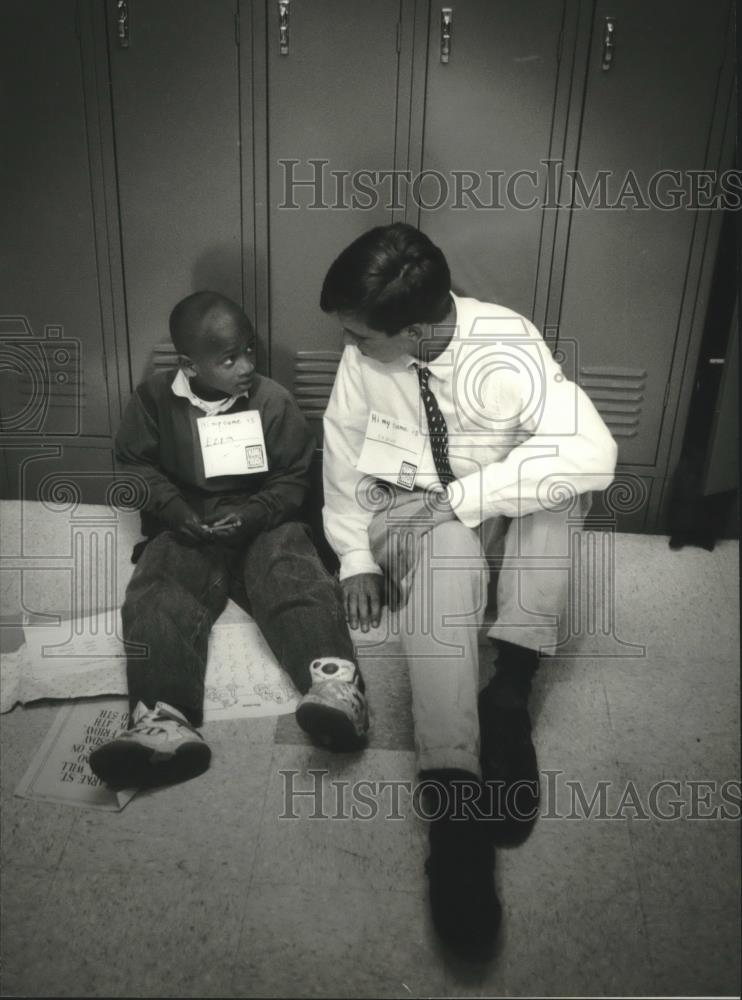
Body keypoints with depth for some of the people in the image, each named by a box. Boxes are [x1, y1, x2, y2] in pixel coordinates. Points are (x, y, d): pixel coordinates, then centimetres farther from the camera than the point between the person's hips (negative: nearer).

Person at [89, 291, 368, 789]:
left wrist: (253, 514, -16)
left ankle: (335, 682, -53)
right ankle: (164, 719, -46)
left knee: (298, 579, -32)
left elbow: (294, 477, 3)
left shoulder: (274, 400, 1)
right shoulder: (155, 398, 4)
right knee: (158, 599, -28)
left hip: (264, 523, 0)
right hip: (187, 529, 1)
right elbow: (136, 465, 9)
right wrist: (178, 511, -9)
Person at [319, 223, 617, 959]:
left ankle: (508, 699, -30)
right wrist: (355, 554, -5)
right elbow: (342, 451, 1)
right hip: (410, 517, 0)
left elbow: (593, 452, -37)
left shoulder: (506, 349, -25)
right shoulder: (364, 358, -14)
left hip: (504, 516, 0)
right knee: (447, 550, -37)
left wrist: (462, 497, -36)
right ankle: (453, 795, -43)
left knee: (556, 479, -33)